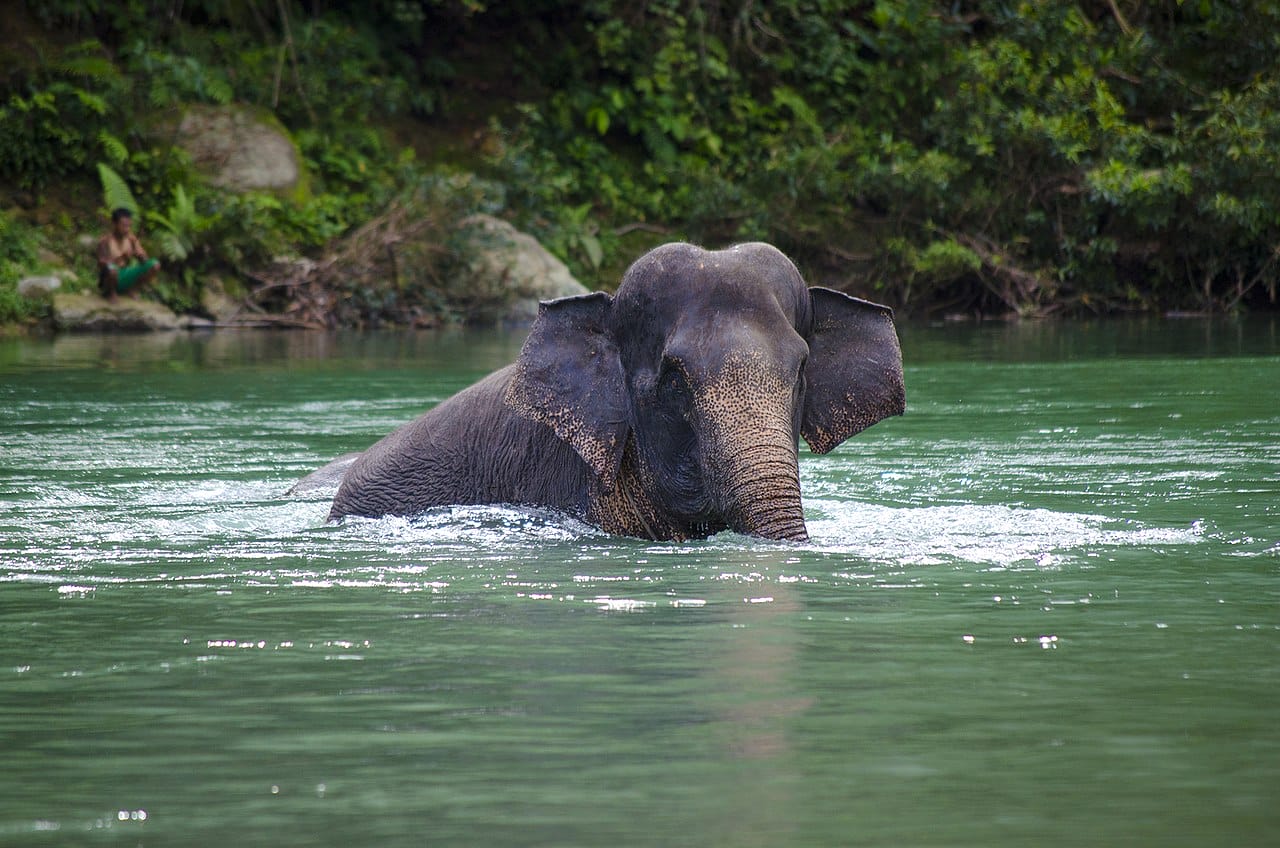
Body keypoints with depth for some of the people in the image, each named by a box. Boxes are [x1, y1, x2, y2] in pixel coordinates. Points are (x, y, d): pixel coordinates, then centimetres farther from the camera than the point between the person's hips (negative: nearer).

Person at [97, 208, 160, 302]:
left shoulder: (131, 238, -1)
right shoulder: (105, 241, -16)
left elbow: (144, 262, 0)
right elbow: (102, 265, -25)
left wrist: (141, 256, -25)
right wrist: (121, 257, -39)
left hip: (126, 278, 5)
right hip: (109, 280, -5)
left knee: (155, 265, -9)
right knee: (111, 269, -41)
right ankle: (109, 292, -7)